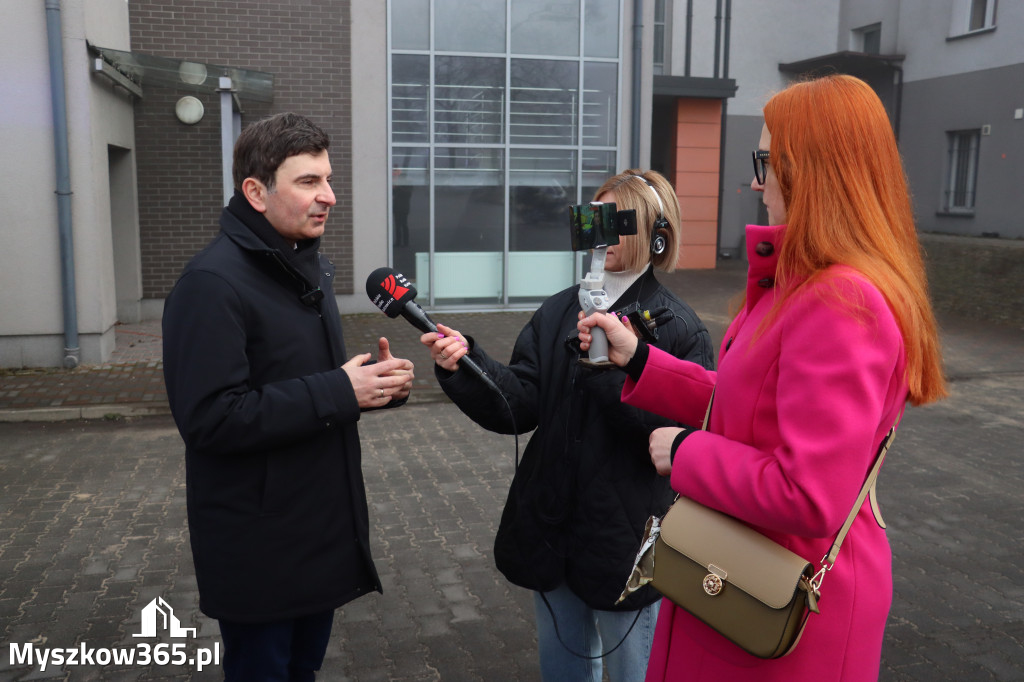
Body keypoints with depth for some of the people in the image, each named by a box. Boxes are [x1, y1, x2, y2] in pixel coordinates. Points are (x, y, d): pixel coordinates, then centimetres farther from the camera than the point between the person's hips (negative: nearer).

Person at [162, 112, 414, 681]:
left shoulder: (309, 266, 10)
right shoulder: (213, 283, -20)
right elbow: (210, 418, -27)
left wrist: (378, 384, -2)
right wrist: (339, 394, -25)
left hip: (324, 530, 8)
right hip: (259, 550, -8)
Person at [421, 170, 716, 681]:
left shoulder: (677, 328, -11)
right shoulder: (557, 312, 5)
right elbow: (518, 405, -5)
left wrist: (615, 369, -30)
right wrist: (464, 365, -21)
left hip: (624, 540, -5)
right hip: (551, 529, 5)